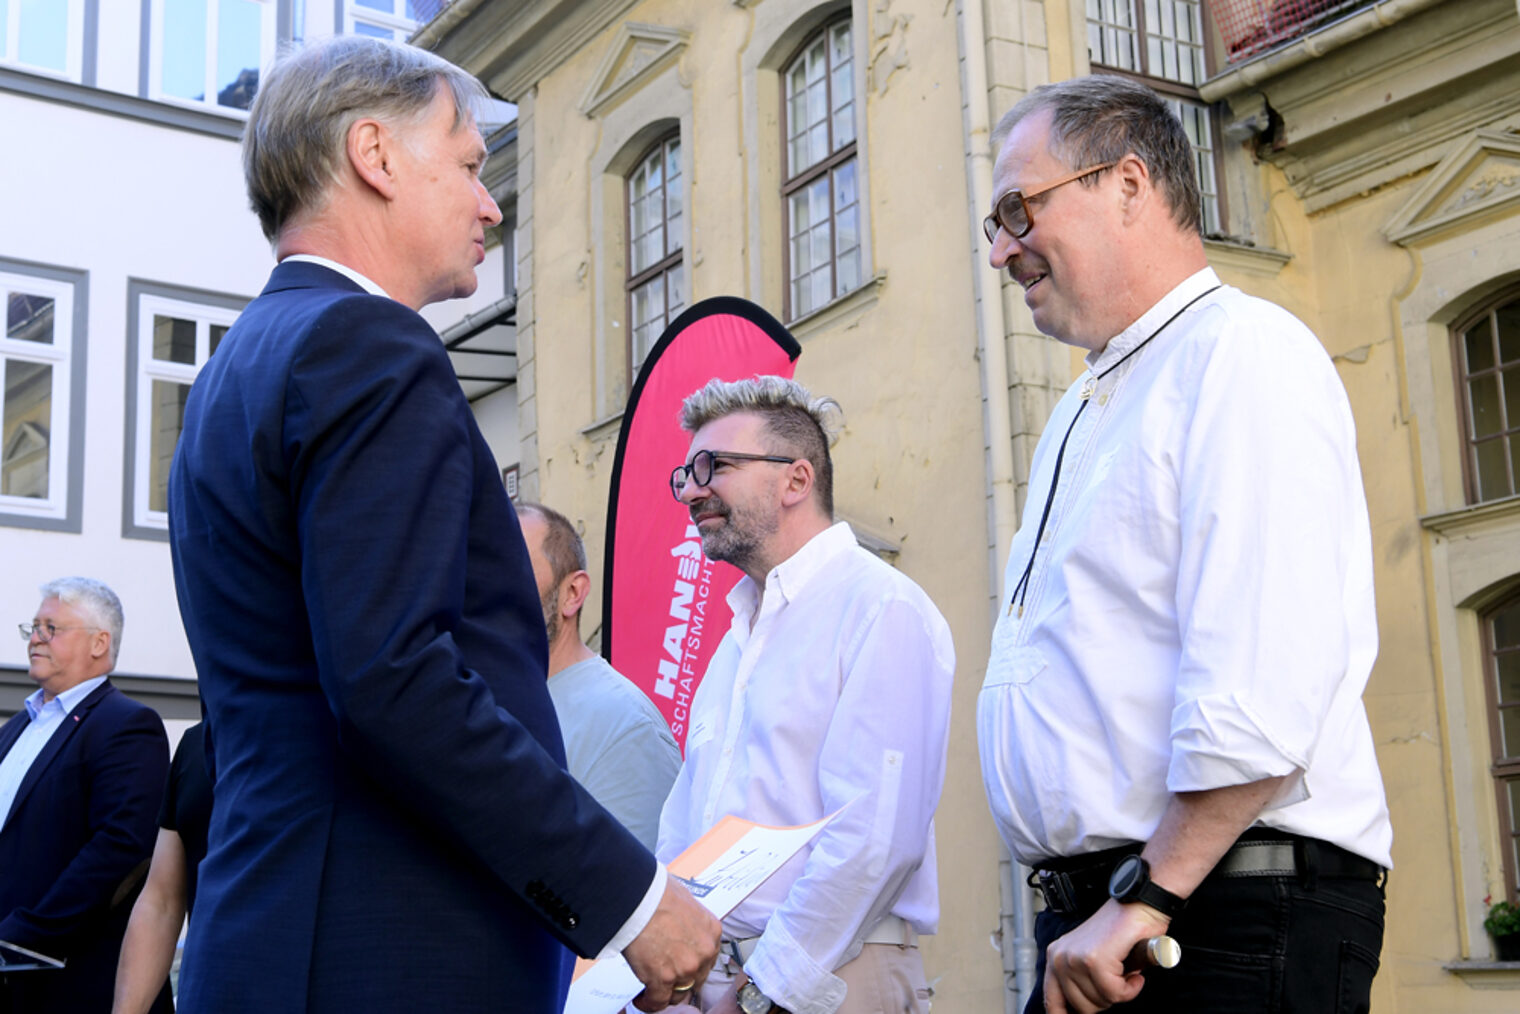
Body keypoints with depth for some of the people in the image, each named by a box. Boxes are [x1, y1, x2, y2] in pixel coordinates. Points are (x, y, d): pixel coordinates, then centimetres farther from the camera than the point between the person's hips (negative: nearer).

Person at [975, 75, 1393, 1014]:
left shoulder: (1242, 353, -10)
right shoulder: (1088, 410, 20)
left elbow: (1265, 686, -21)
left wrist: (1143, 900, -19)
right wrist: (1091, 910, 16)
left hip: (1232, 913, -8)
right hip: (1103, 916, 8)